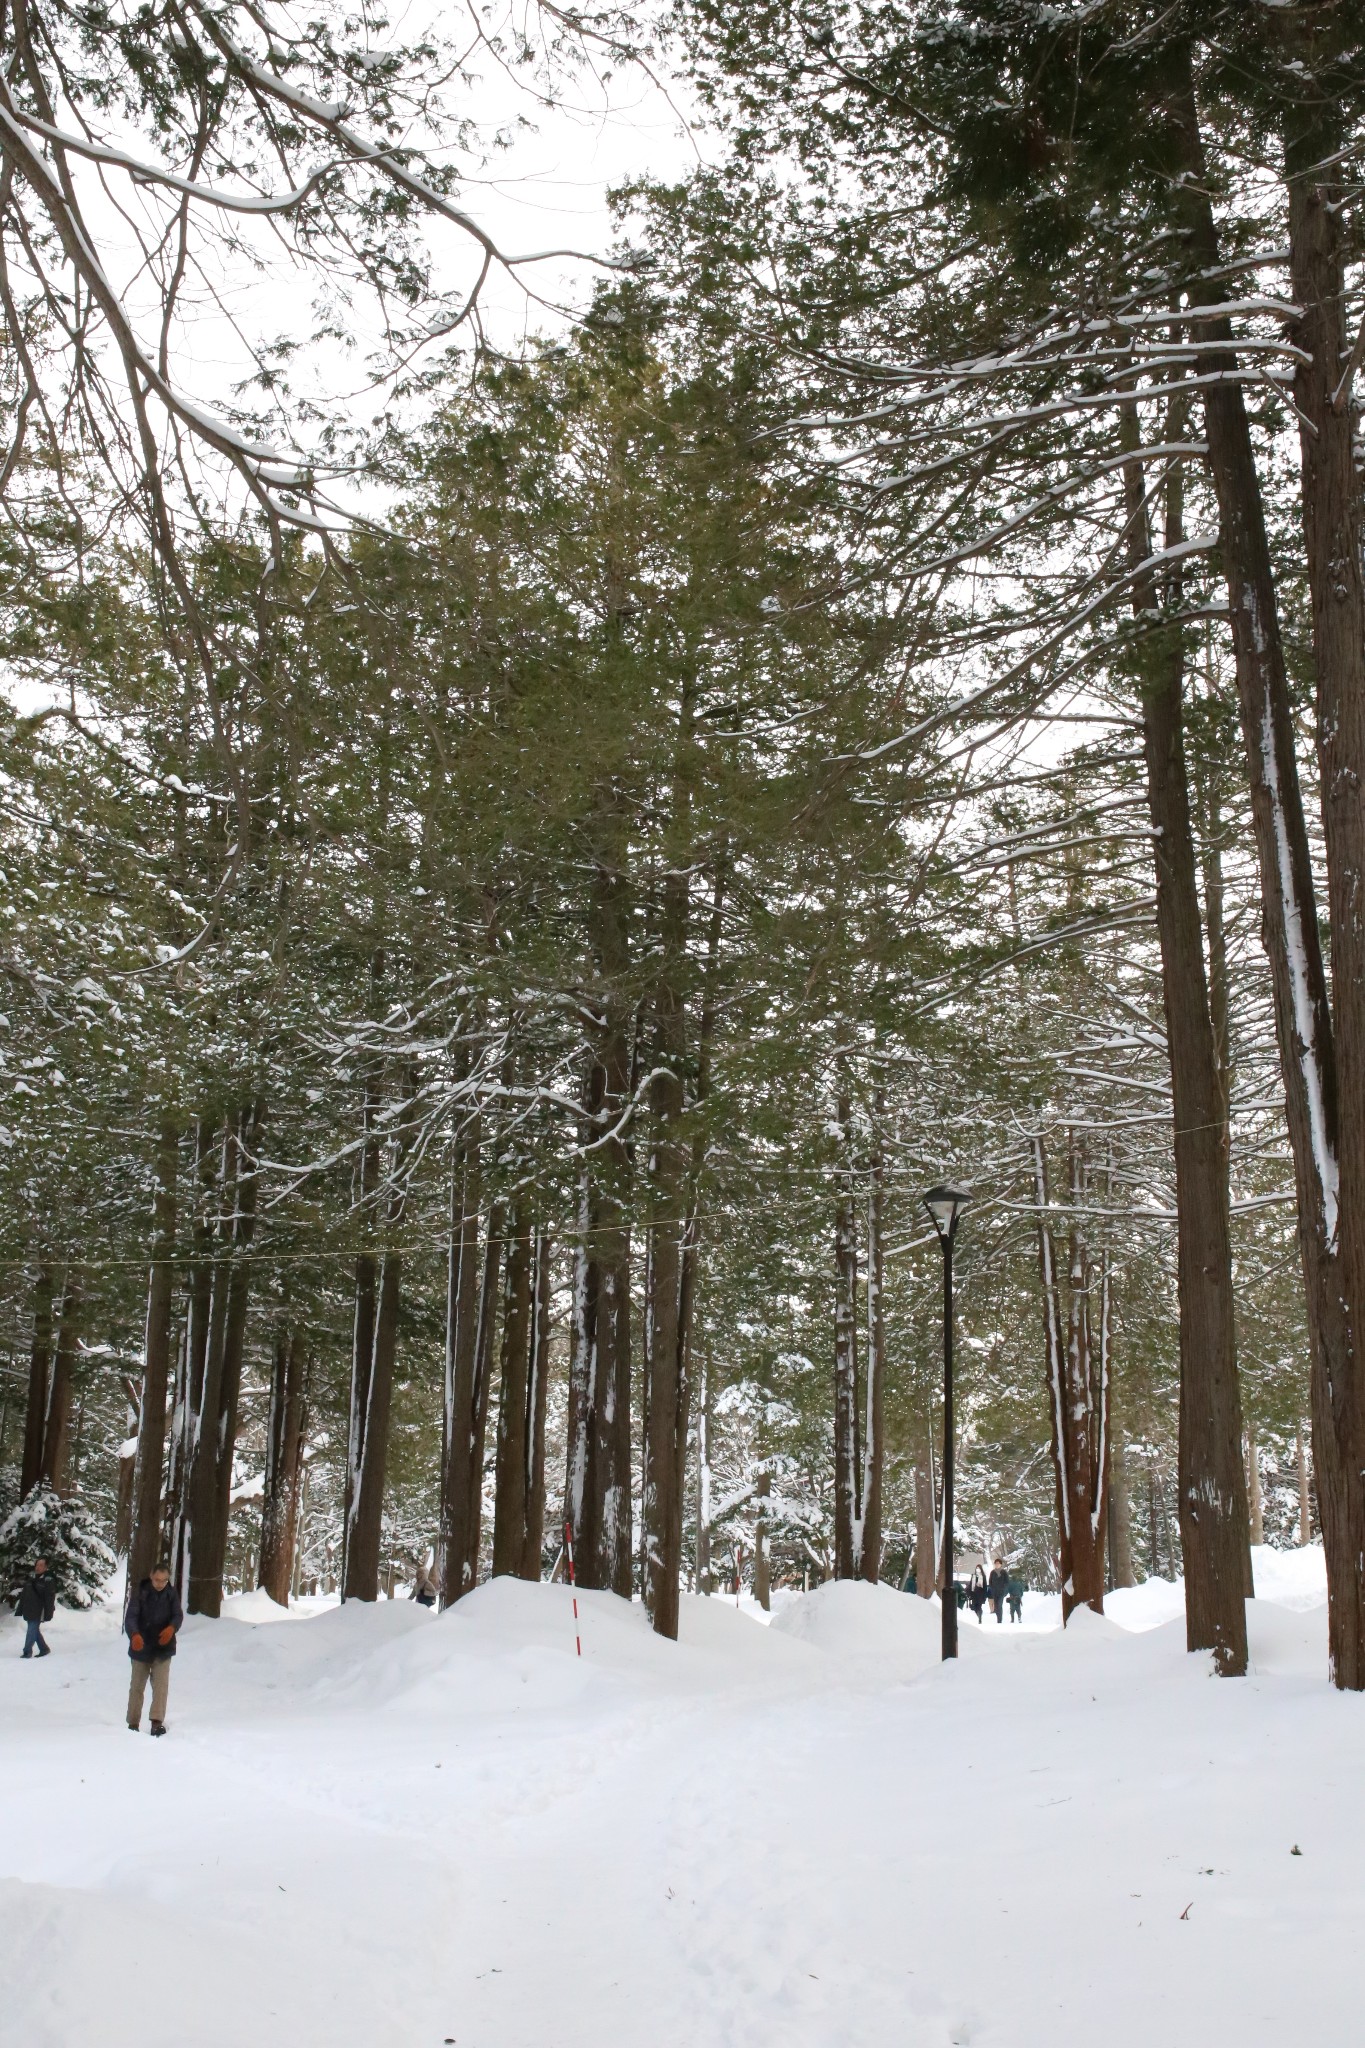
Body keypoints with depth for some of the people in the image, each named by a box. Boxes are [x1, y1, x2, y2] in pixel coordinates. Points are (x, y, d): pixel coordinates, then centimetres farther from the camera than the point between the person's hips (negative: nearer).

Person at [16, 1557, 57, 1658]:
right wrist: (20, 1610, 13)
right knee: (34, 1630, 12)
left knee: (32, 1630, -10)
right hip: (28, 1610, 7)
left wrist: (48, 1613, -15)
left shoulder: (48, 1580, -8)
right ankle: (44, 1649, 25)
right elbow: (23, 1594, 15)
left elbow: (50, 1598, -11)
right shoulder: (30, 1577, 9)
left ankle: (27, 1651, -4)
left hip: (38, 1612, -7)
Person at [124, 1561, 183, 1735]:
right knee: (137, 1686, 9)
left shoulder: (172, 1594, -1)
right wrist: (134, 1634, -37)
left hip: (163, 1649, 0)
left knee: (161, 1685, -10)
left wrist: (172, 1628, -29)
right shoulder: (141, 1593, -9)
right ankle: (133, 1723, 20)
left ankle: (157, 1722, -11)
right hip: (141, 1648, 0)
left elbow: (178, 1615, -5)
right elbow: (131, 1616, -17)